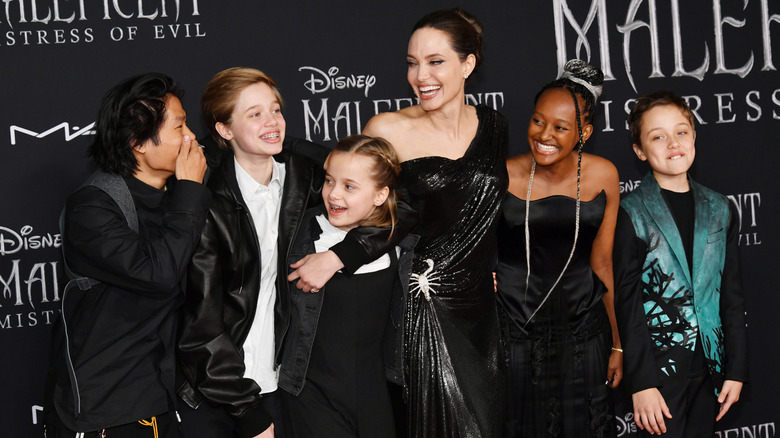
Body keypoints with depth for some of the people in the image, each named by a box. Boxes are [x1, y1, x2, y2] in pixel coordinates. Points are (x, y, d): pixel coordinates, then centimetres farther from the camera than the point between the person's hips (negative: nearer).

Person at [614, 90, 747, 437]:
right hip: (659, 368, -4)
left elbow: (732, 295, 10)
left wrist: (736, 369, 5)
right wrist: (641, 382, -13)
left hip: (709, 367, 4)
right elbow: (627, 303, -8)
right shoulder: (631, 213, -5)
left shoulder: (720, 210, 9)